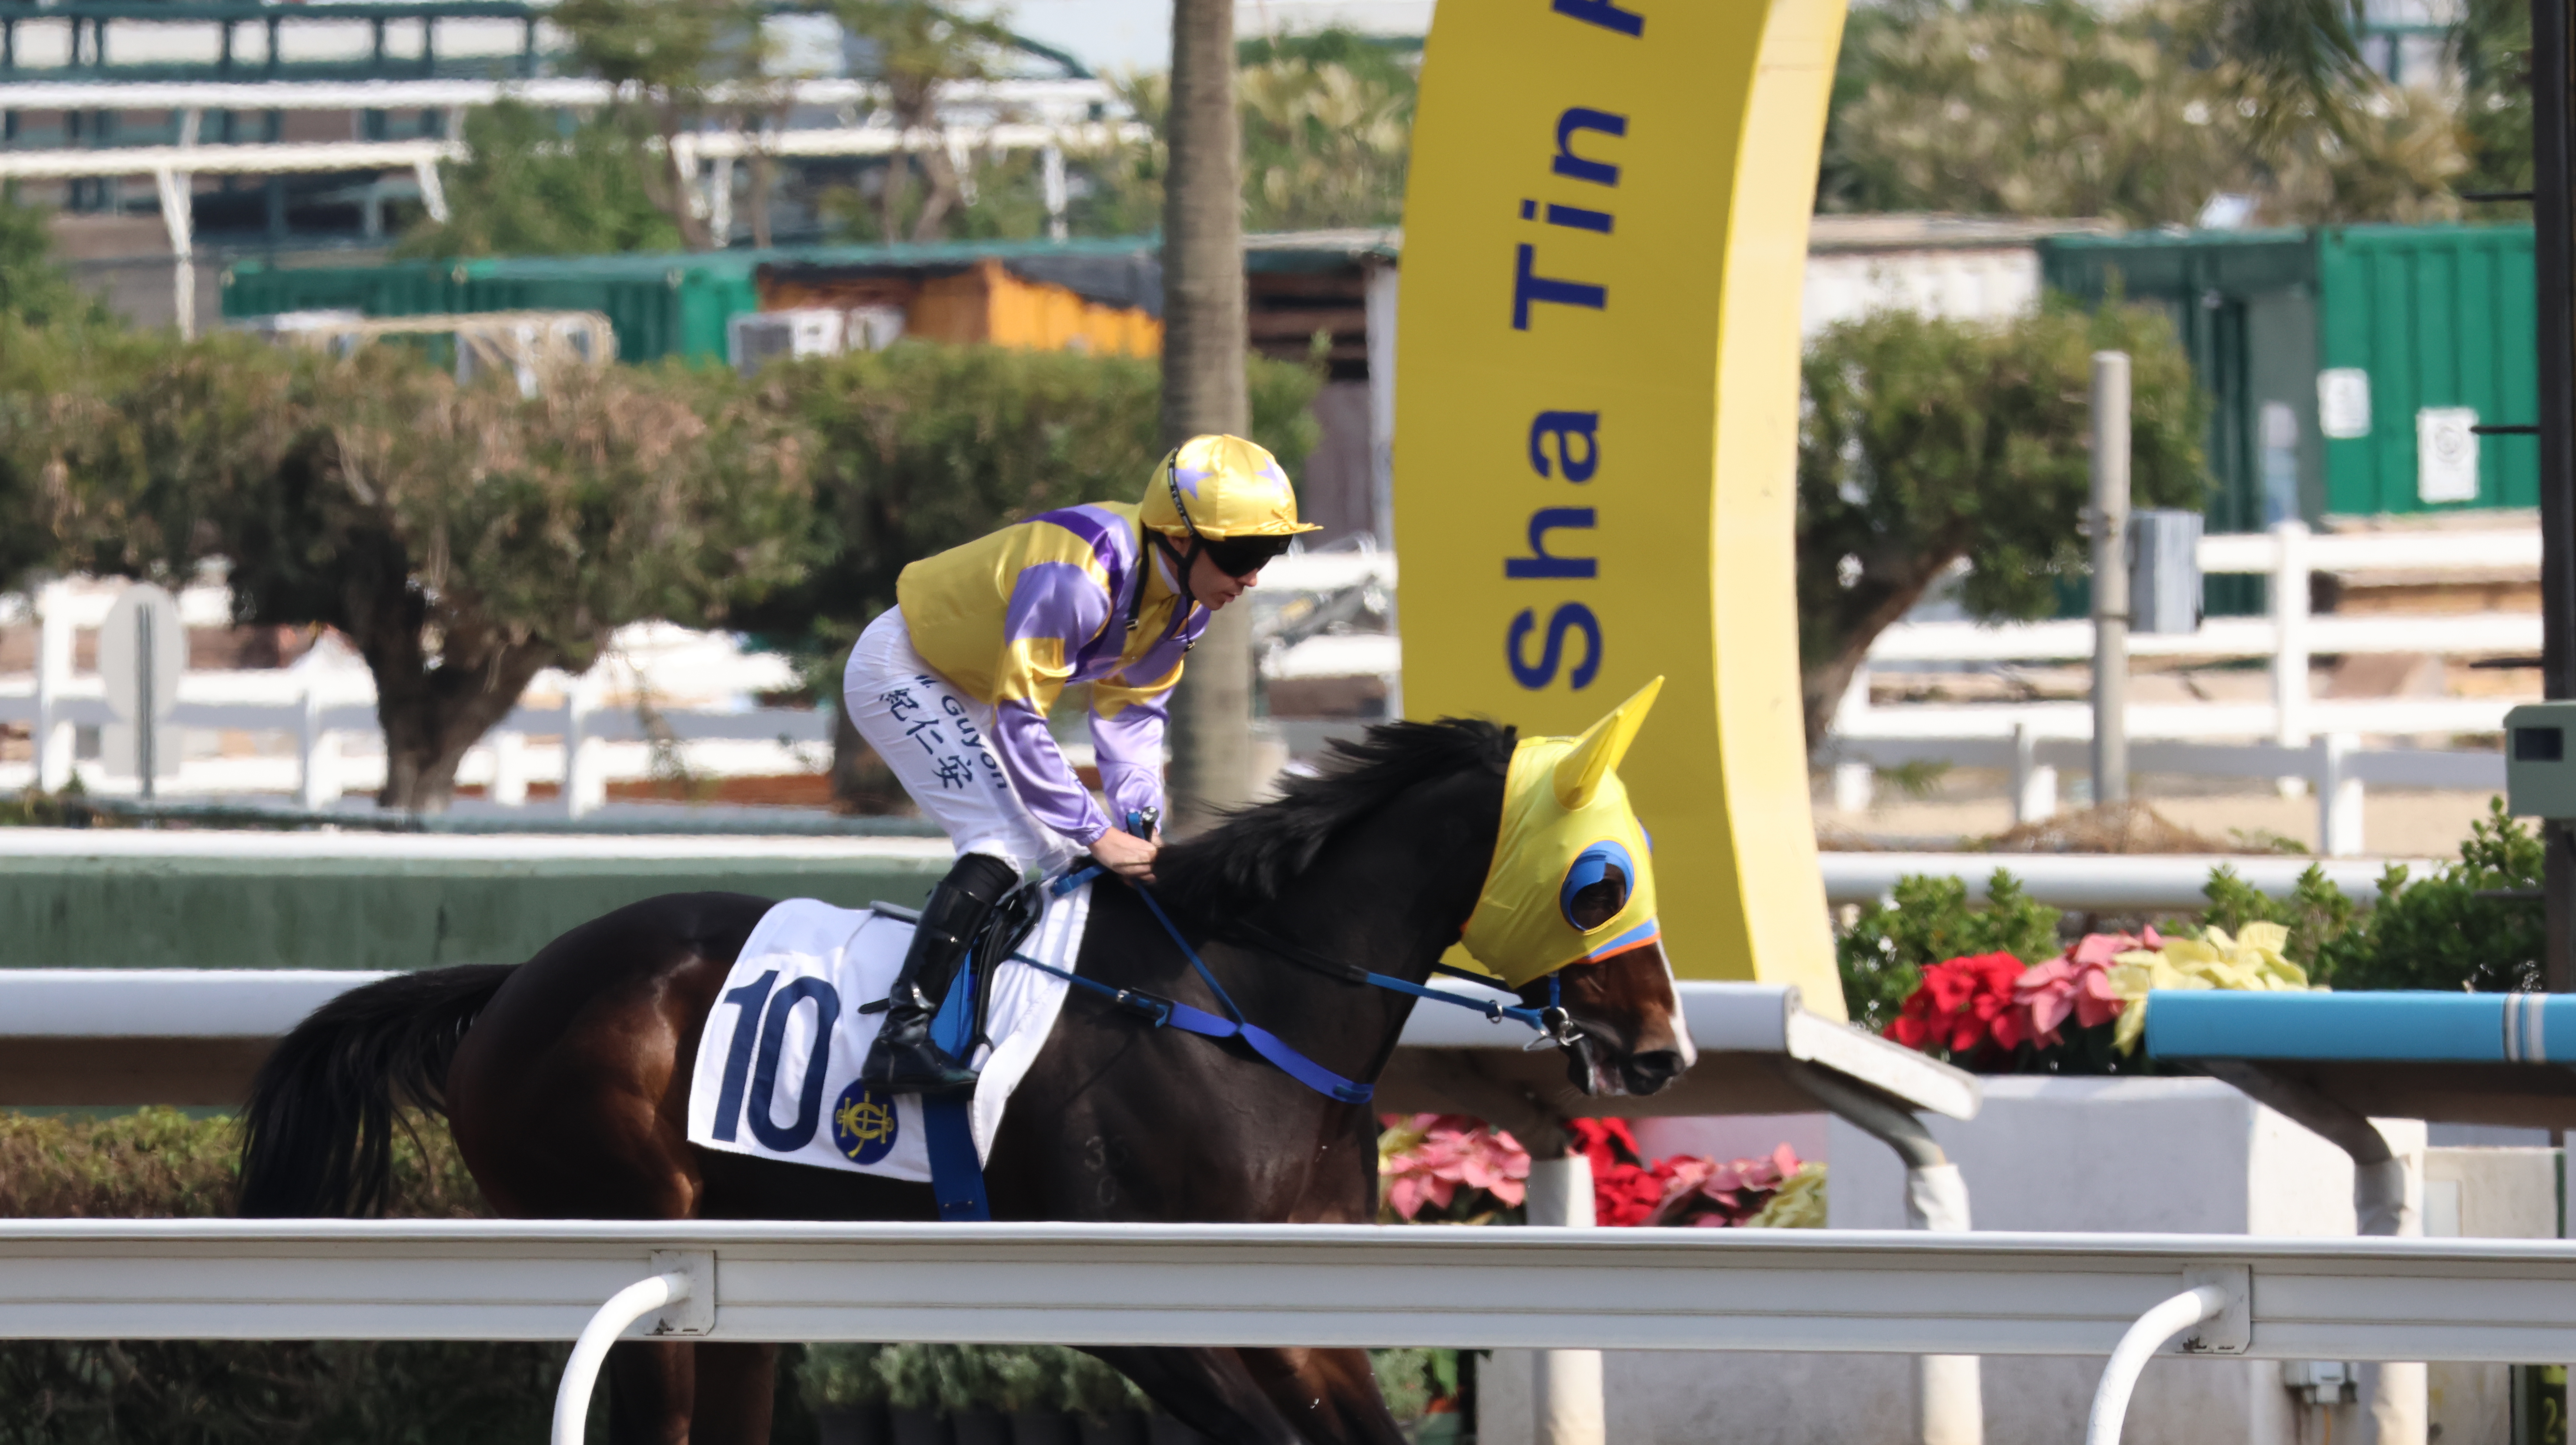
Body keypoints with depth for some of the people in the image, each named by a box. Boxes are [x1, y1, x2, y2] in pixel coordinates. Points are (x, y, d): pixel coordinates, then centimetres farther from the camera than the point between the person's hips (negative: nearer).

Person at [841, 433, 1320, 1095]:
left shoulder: (1186, 597, -9)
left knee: (1070, 852, 4)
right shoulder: (1077, 577, -37)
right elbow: (1018, 719, -34)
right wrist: (1097, 835, -31)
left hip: (974, 689, 9)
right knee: (1003, 843, -24)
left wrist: (1140, 820, -14)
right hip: (903, 673, -9)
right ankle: (902, 1039, -29)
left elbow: (1130, 711, 1)